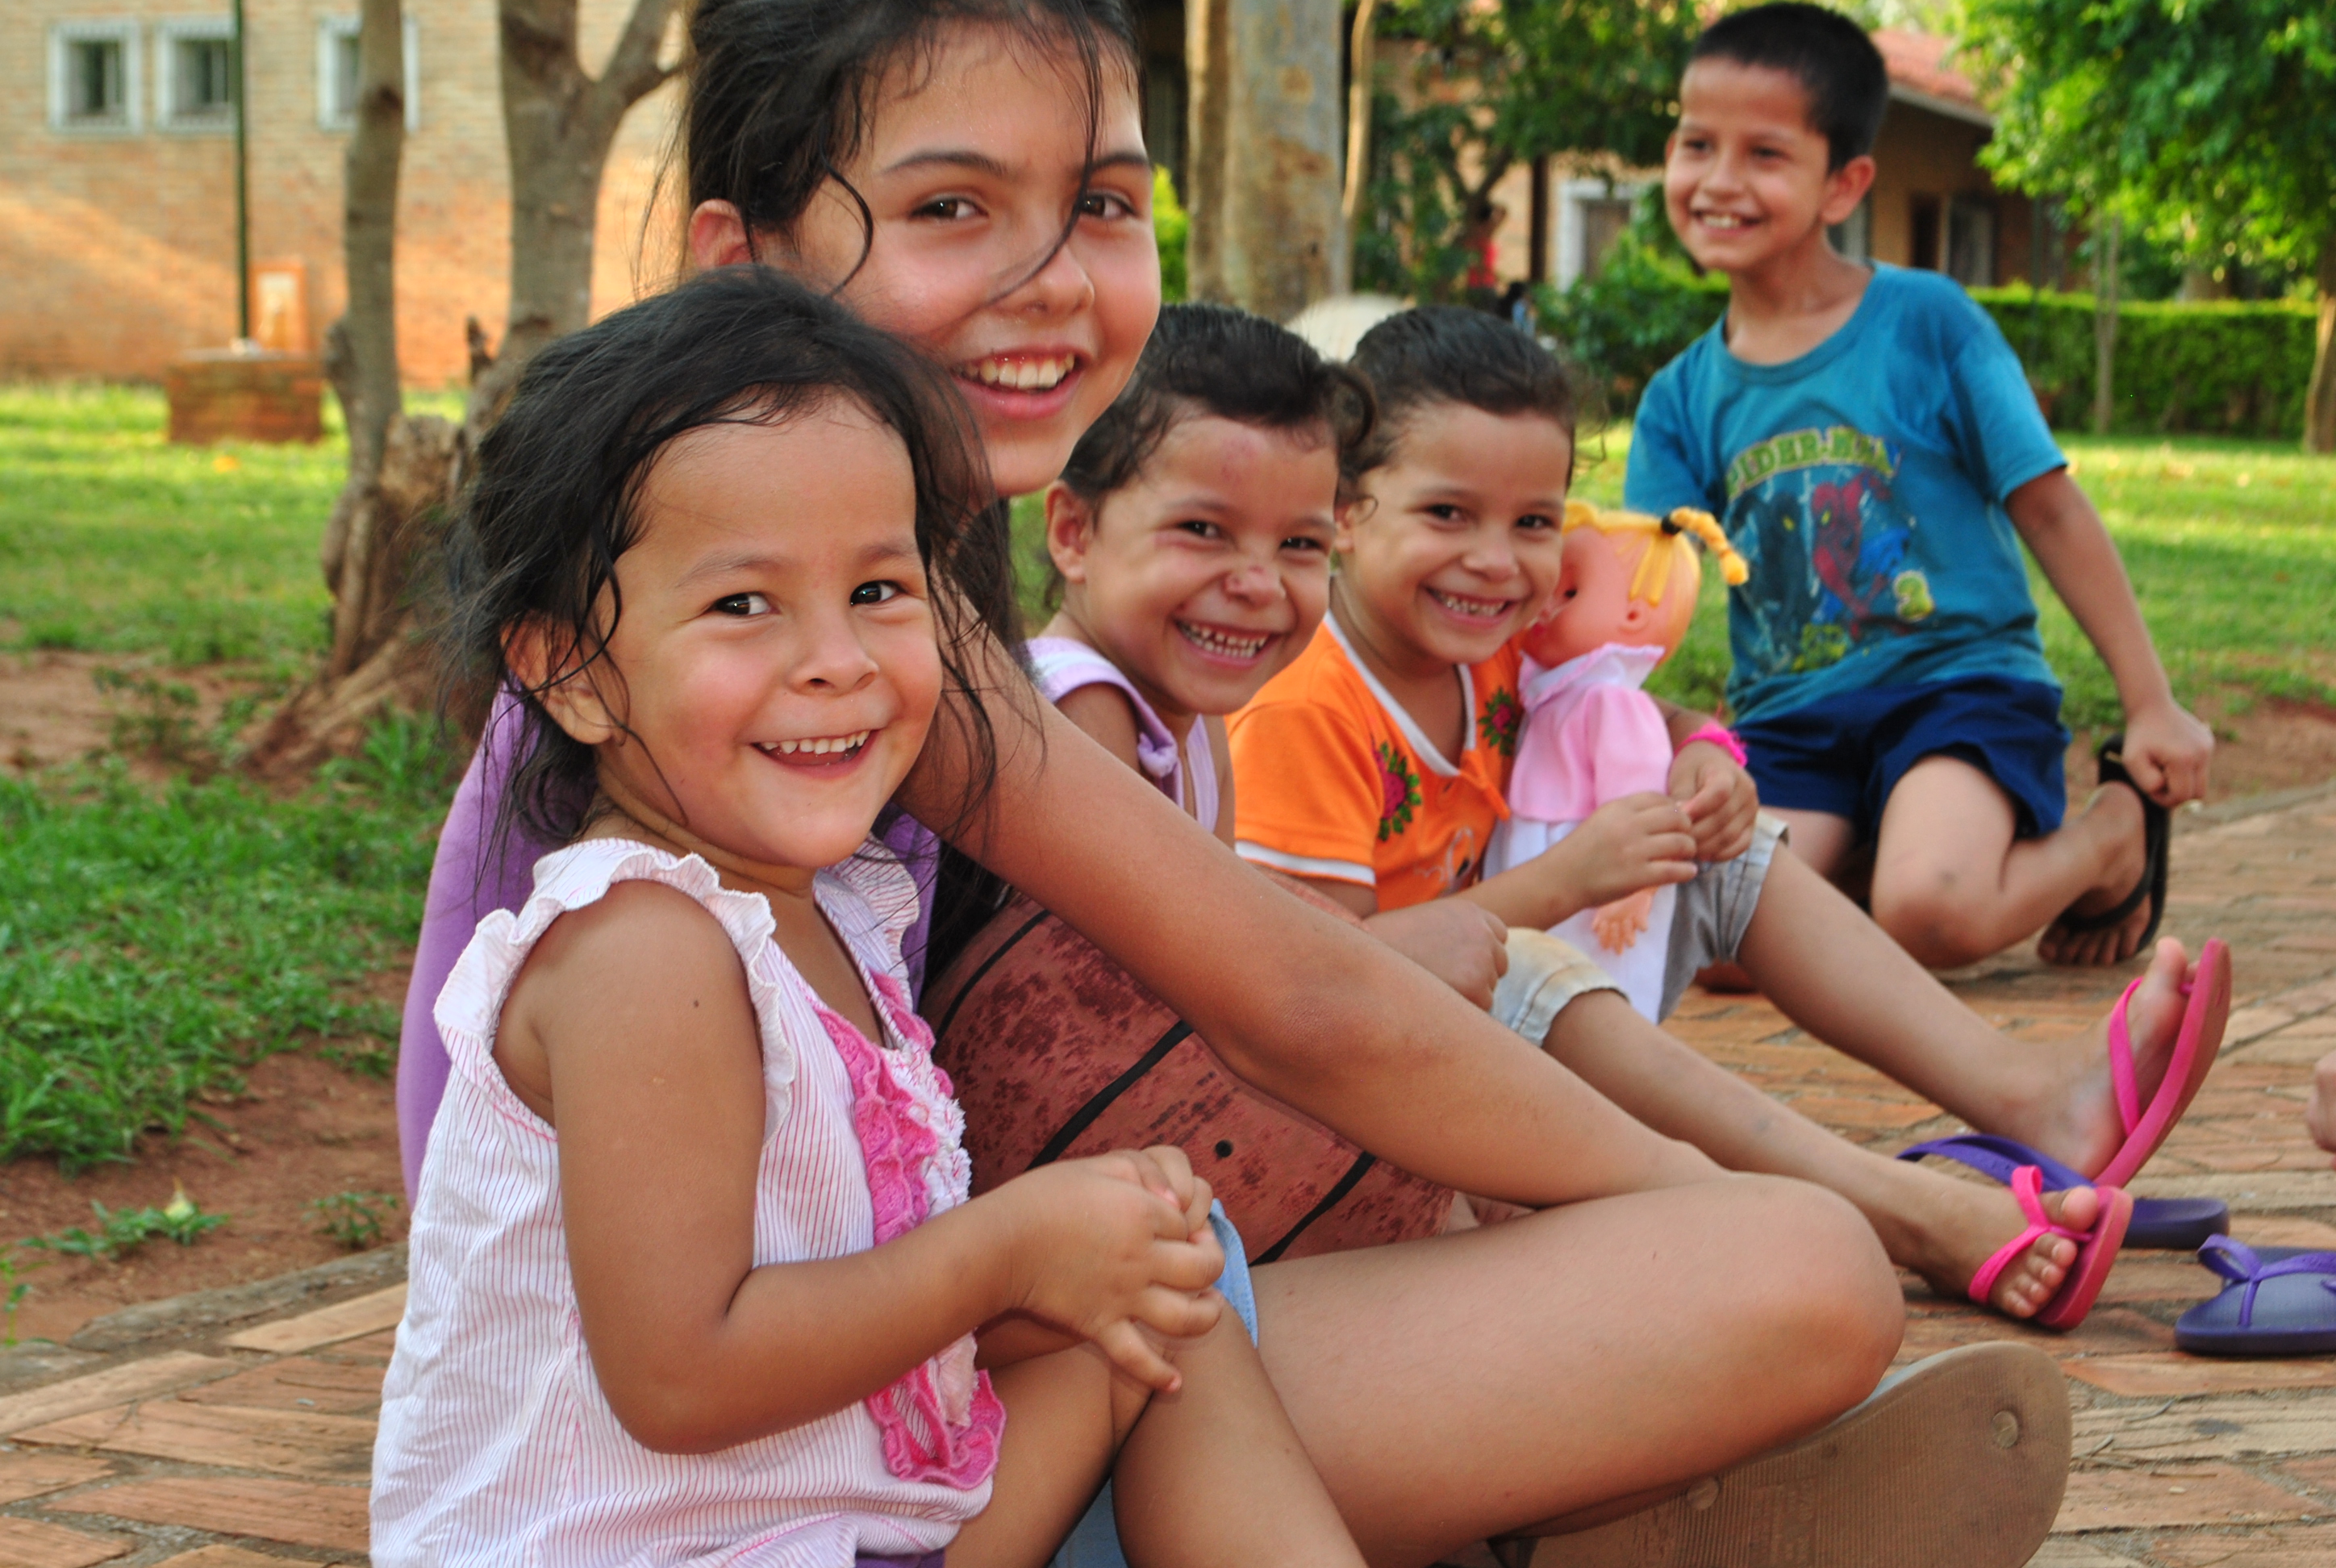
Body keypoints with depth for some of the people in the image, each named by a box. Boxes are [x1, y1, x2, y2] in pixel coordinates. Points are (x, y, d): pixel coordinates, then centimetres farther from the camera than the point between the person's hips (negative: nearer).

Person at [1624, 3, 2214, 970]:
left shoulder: (1926, 322, -3)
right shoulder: (1681, 399, 7)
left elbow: (2051, 512, -1)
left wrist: (2152, 708, -2)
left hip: (1959, 681, -3)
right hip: (1789, 721, 3)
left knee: (1931, 917, -31)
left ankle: (2116, 832, 2)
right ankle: (1863, 856, 9)